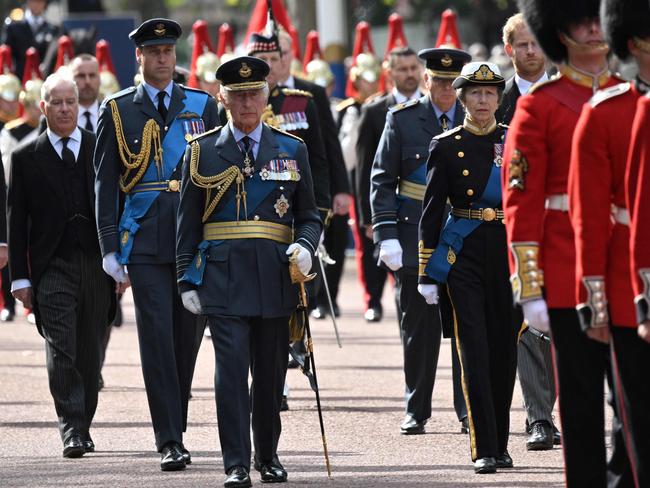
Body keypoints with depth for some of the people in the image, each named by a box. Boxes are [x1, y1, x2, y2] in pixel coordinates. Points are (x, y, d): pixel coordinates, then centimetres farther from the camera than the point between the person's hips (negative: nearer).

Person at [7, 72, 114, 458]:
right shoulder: (26, 157, 4)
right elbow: (16, 220, 4)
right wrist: (20, 277, -2)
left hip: (97, 265, 2)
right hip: (52, 267, -2)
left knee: (90, 352, 8)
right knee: (61, 350, -12)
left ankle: (84, 424, 20)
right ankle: (72, 430, -14)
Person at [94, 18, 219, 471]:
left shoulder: (203, 106, 9)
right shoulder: (117, 110, 5)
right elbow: (106, 183, 4)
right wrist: (110, 248, -3)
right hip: (145, 242, -2)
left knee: (186, 337, 8)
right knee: (157, 338, -9)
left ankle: (176, 428, 21)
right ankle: (170, 442, -10)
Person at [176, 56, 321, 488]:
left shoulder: (292, 150, 10)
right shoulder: (202, 151, 6)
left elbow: (309, 216, 12)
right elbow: (188, 223, 7)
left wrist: (305, 246, -9)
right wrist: (187, 280, 1)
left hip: (275, 277, 2)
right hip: (223, 277, -2)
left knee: (271, 372, 10)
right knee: (231, 370, -10)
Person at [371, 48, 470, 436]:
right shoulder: (403, 119, 3)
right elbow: (382, 181, 2)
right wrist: (387, 235, -7)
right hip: (415, 240, 0)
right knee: (419, 330, 5)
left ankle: (469, 410, 5)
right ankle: (417, 411, 14)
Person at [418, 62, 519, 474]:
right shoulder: (446, 146, 1)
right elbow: (431, 212, 2)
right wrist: (426, 274, -1)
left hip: (510, 251, 2)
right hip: (464, 257, -2)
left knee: (505, 351, 6)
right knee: (474, 352, -8)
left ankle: (500, 444, 17)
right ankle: (485, 450, -9)